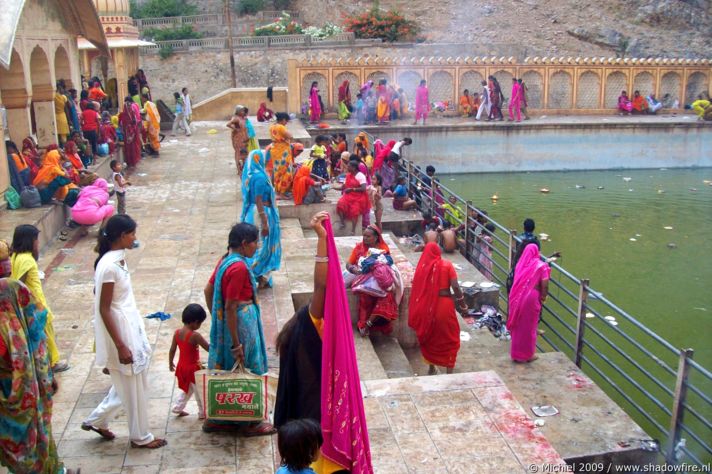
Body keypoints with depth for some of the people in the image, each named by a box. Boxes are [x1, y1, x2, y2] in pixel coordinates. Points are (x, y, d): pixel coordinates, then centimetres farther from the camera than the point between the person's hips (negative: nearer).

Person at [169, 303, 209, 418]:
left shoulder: (177, 332, -6)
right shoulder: (195, 335, -26)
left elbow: (172, 350, 4)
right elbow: (209, 348, -22)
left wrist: (170, 363, 18)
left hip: (182, 367, 7)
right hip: (193, 368, -7)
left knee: (187, 389, 28)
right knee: (200, 391, 11)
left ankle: (178, 408, 33)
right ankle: (203, 413, 22)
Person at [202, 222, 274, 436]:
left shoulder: (226, 260, 5)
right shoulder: (239, 267, -23)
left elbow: (208, 290, 13)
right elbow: (230, 307, -24)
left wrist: (215, 318, 21)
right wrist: (237, 344, -20)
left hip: (223, 322, 9)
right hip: (241, 324, -9)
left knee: (225, 370, 18)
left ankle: (216, 419, 30)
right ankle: (247, 423, 20)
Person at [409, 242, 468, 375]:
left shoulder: (422, 266, 0)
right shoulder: (447, 265, -5)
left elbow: (417, 289, 3)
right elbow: (455, 287, -13)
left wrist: (418, 311, 14)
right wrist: (462, 305, -2)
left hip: (426, 307, 2)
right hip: (444, 305, -2)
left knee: (429, 337, 20)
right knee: (449, 338, 11)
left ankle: (431, 368, 30)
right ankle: (449, 371, 11)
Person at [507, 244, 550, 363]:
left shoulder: (520, 264, 4)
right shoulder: (540, 266, -8)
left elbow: (516, 282, 6)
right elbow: (544, 285, -11)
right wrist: (543, 297, 5)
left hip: (517, 298, 4)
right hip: (532, 298, -4)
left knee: (517, 325, 13)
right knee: (529, 326, 8)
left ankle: (516, 353, 22)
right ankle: (528, 354, 18)